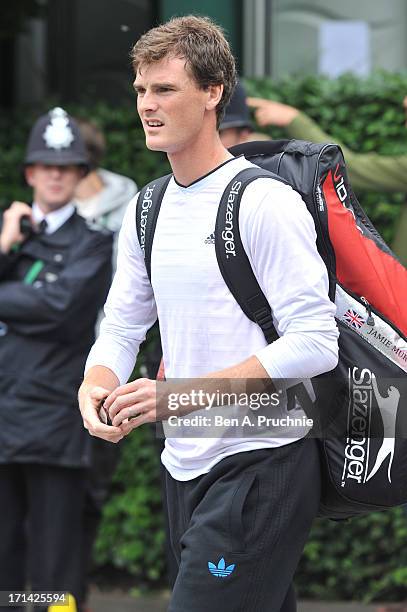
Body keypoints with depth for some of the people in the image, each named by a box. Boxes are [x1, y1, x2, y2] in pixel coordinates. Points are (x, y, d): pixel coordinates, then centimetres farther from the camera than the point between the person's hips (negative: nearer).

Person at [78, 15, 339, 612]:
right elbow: (121, 327, 17)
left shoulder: (266, 202, -13)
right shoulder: (145, 211, 11)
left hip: (262, 467, -8)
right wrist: (96, 387, -8)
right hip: (186, 468, 8)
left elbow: (315, 343, -19)